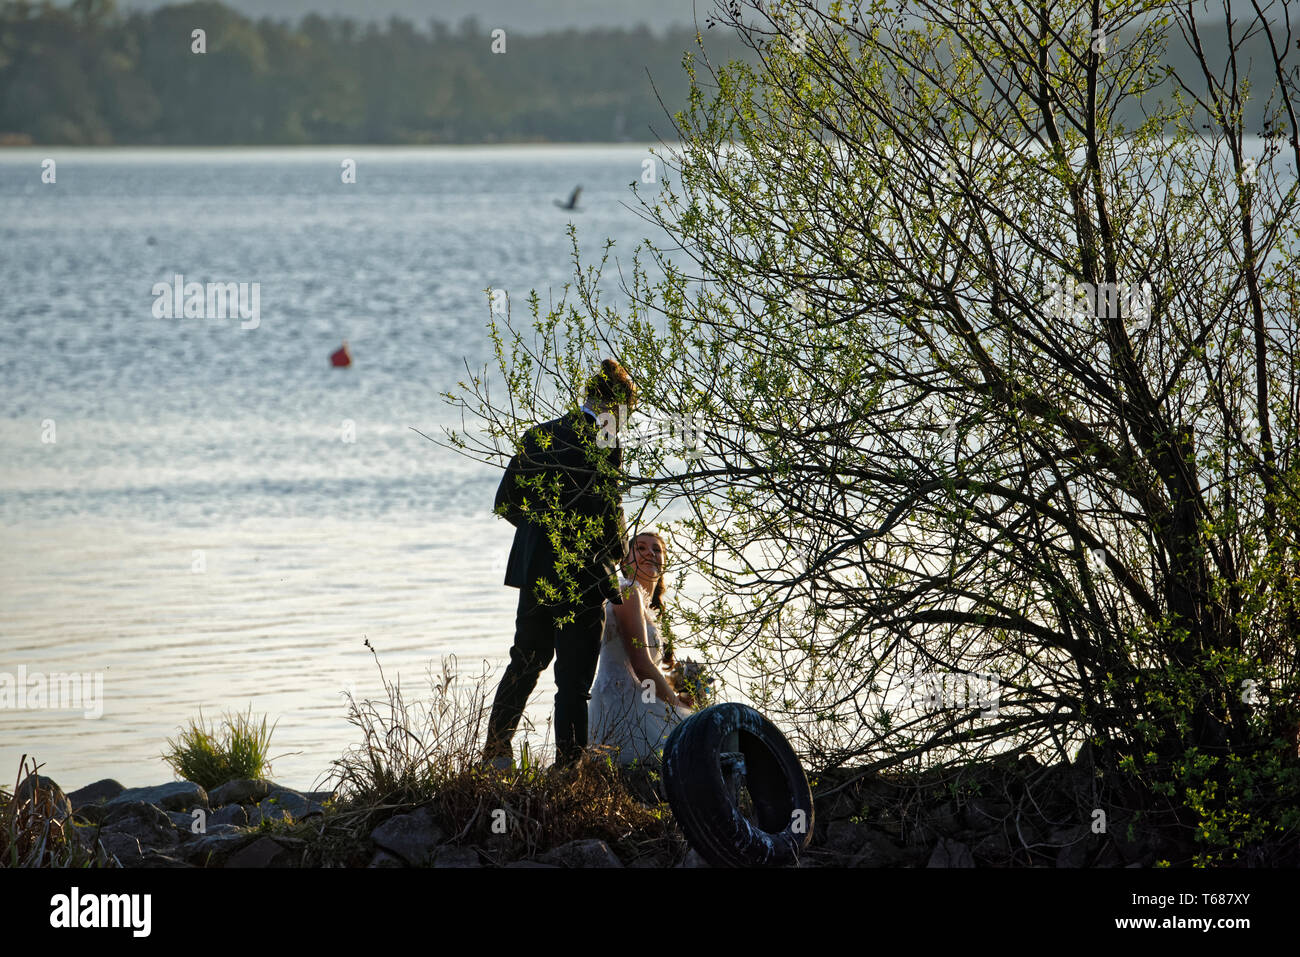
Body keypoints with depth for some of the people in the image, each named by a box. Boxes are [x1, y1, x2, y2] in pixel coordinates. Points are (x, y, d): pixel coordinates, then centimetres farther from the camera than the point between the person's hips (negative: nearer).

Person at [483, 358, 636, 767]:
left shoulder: (537, 437, 5)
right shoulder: (605, 448, -15)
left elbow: (505, 503, 8)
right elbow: (609, 518, -16)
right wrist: (616, 556, 4)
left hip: (535, 573, 6)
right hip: (581, 577, -6)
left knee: (525, 664, 21)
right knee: (574, 678, 1)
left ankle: (495, 751, 27)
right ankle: (567, 765, 3)